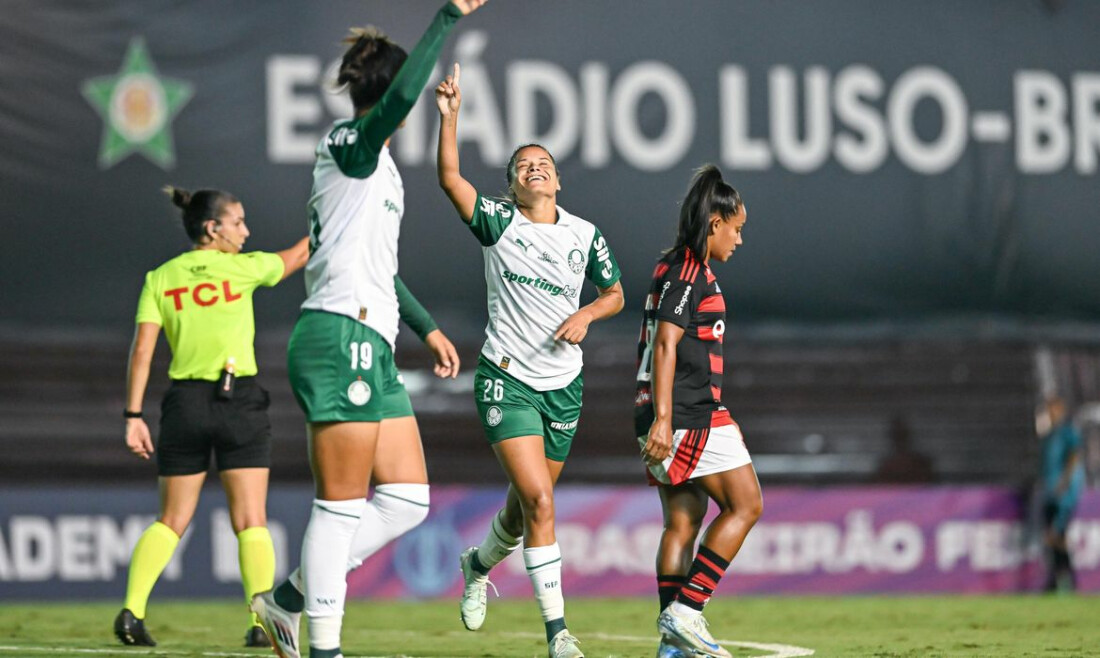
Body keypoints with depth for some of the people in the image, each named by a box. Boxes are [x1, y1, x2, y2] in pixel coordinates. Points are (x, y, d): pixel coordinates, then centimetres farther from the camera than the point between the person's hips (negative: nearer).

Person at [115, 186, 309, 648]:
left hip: (184, 402, 3)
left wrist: (133, 416, 0)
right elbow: (299, 255, 15)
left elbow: (142, 351, -1)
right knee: (251, 522, 0)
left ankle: (132, 611, -3)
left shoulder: (160, 278, 4)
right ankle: (262, 622, -9)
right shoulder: (242, 268, -3)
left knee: (171, 521, 11)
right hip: (239, 402, -3)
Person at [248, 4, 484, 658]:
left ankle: (289, 597, 14)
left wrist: (427, 329, 34)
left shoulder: (379, 166, 23)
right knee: (342, 503, -8)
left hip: (371, 347, 10)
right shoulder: (350, 145, -5)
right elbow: (400, 97, -27)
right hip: (342, 338, -10)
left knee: (408, 498, 7)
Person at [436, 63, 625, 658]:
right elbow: (449, 178, -17)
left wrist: (586, 315, -4)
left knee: (529, 504, 14)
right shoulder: (498, 224, -4)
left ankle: (479, 564, 47)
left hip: (564, 384, 4)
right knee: (537, 500, -17)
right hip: (506, 378, -4)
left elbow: (614, 293, 17)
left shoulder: (585, 236, 4)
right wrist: (449, 116, -29)